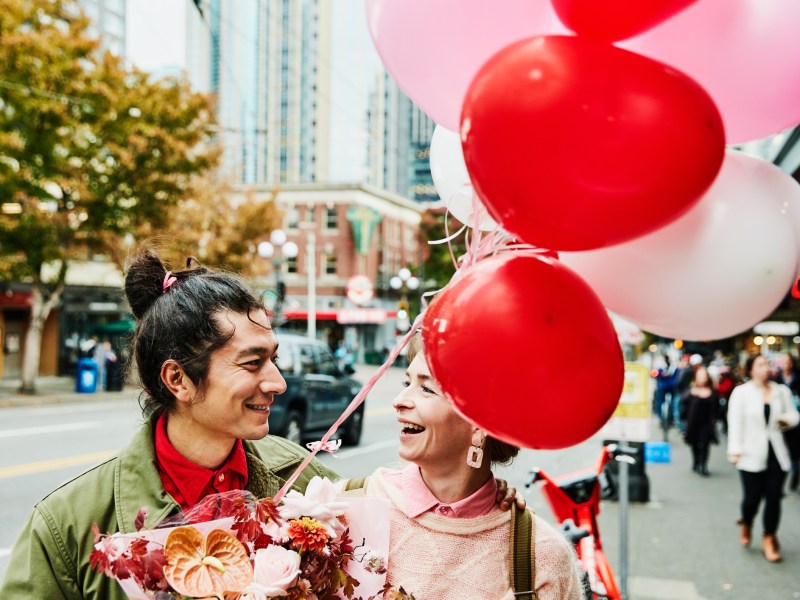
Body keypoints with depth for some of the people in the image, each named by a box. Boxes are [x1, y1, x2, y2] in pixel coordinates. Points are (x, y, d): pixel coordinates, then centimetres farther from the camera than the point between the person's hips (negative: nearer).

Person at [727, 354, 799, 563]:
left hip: (777, 453, 3)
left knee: (774, 497, 0)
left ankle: (769, 540, 14)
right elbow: (735, 423, -7)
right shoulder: (741, 392, -4)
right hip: (752, 454, -3)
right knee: (752, 497, -2)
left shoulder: (782, 391, 7)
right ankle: (746, 524, 31)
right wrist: (735, 450, -12)